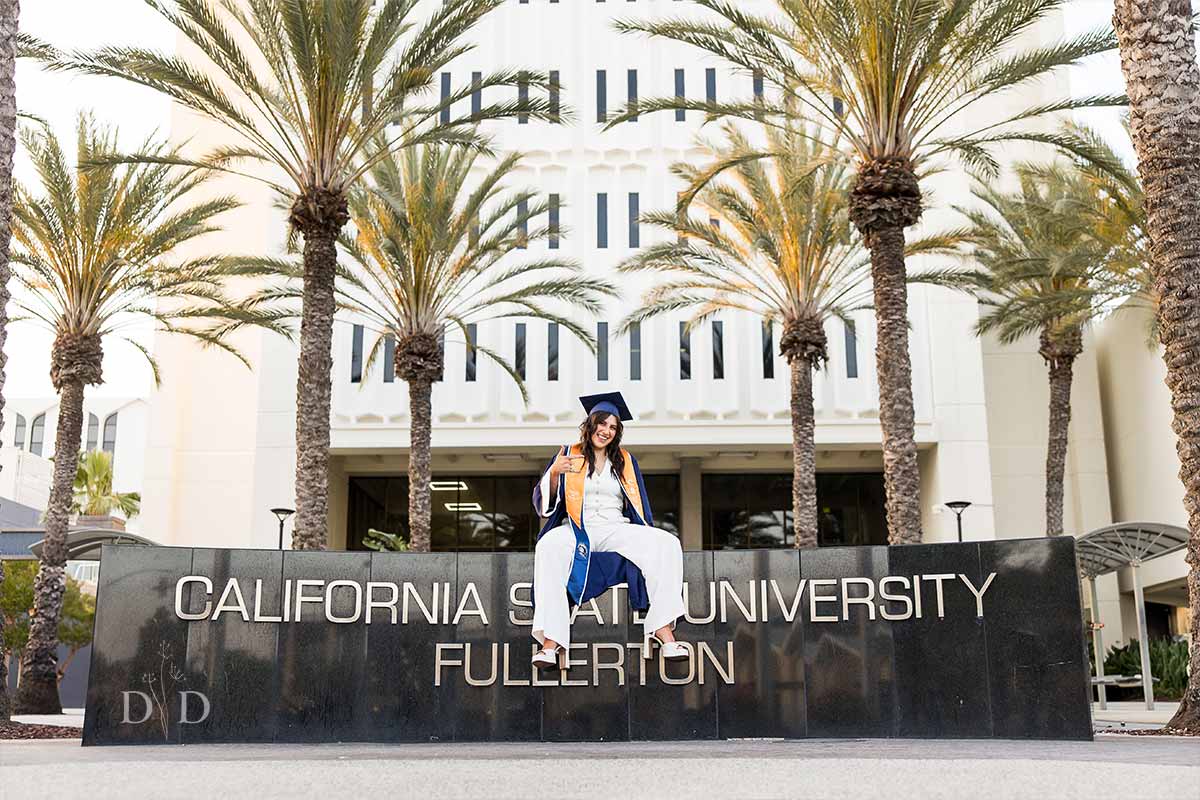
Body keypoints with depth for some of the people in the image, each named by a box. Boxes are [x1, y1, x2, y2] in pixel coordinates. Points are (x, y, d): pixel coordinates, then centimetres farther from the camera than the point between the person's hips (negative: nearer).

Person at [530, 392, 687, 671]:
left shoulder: (626, 462, 20)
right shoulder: (569, 456, 13)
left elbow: (639, 506, 19)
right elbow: (543, 502, 5)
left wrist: (651, 543, 1)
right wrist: (554, 473, -16)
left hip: (616, 530, 3)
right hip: (576, 529, -2)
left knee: (667, 544, -26)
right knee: (550, 548, -39)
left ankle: (662, 630, -34)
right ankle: (551, 643, -46)